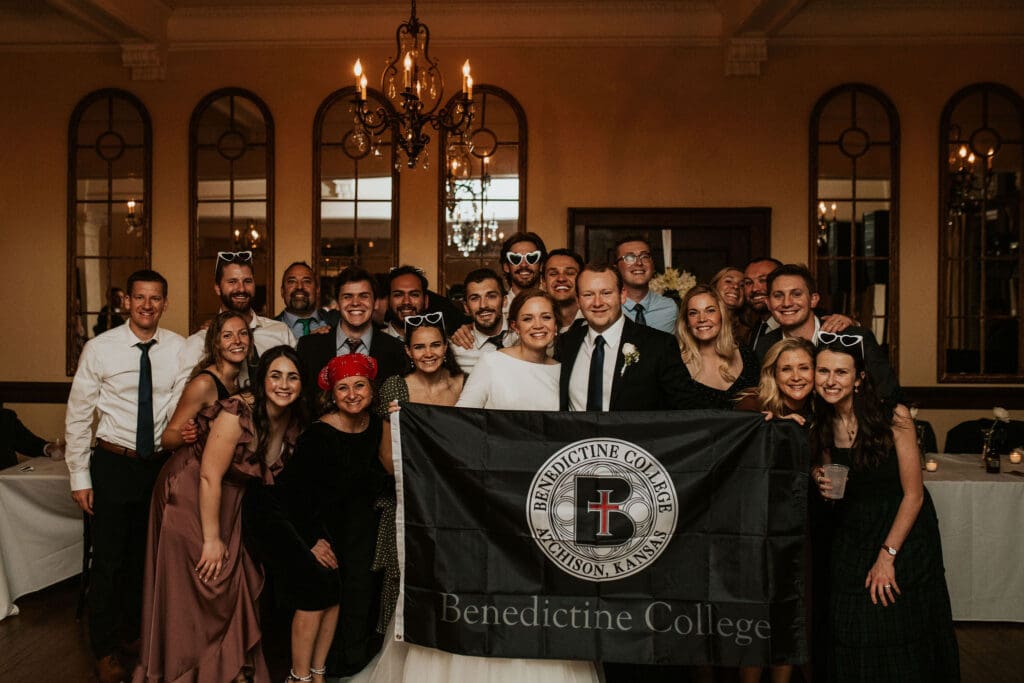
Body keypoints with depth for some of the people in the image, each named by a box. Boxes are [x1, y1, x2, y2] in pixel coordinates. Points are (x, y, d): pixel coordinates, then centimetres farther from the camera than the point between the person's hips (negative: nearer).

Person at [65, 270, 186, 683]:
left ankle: (133, 633, 37)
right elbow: (78, 414, -4)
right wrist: (80, 477, -4)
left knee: (146, 556, 16)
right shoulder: (100, 349, -9)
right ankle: (105, 649, 24)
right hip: (113, 463, -2)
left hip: (160, 463, 2)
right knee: (108, 560, 5)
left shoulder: (179, 348, -5)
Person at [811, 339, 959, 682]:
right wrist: (822, 485, -14)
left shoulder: (894, 417, -18)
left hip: (904, 532, -3)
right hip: (851, 536, 4)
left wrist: (887, 556, -15)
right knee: (852, 641, 7)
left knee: (902, 644, 3)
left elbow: (913, 494, -15)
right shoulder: (820, 425, -4)